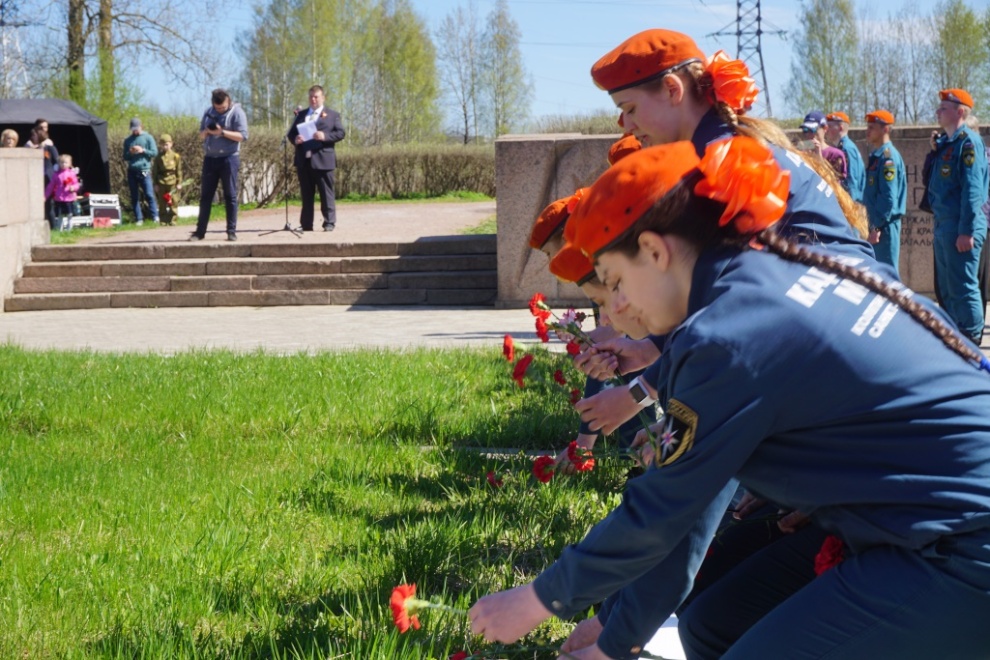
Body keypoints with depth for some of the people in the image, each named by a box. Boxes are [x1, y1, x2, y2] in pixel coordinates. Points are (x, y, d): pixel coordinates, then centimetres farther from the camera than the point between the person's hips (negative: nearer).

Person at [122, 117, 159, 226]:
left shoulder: (148, 138, 5)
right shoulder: (128, 140, 14)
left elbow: (154, 152, 0)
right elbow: (125, 157, 16)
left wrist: (143, 150, -12)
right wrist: (130, 153, -5)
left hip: (144, 171, -4)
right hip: (132, 171, 4)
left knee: (149, 195, -11)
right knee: (134, 197, 3)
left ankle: (155, 217, -11)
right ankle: (139, 219, 5)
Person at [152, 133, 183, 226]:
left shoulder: (175, 156, 2)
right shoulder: (159, 157, 4)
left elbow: (179, 170, 4)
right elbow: (154, 171, 6)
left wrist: (179, 183, 0)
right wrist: (155, 184, 1)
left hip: (172, 182, -1)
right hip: (161, 182, 1)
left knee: (173, 202, -1)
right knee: (162, 203, 3)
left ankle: (173, 219, 6)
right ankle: (164, 220, 9)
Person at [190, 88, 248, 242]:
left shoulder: (237, 112, -5)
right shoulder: (208, 112, 11)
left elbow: (242, 136, -14)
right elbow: (201, 136, 15)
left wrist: (222, 132, -22)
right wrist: (206, 132, -8)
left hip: (229, 159, -5)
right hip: (210, 159, 5)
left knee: (230, 196, -1)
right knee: (205, 196, 4)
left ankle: (231, 231, 2)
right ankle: (200, 231, 6)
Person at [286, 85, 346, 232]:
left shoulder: (332, 115, 7)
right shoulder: (301, 115, 20)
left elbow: (340, 133, -3)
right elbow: (291, 133, 18)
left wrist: (325, 136, -19)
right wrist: (295, 140, -5)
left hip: (322, 160, -4)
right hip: (303, 160, 5)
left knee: (326, 193, -4)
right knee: (306, 194, 7)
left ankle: (329, 223, -2)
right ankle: (306, 224, 10)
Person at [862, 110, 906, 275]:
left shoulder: (888, 157, -14)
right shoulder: (876, 156, 15)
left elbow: (889, 197, -21)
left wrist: (877, 226, -21)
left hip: (885, 226, -10)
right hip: (877, 223, 10)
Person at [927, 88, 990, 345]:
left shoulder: (968, 142, -12)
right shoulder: (946, 143, 17)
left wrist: (966, 230, -23)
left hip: (961, 227, -10)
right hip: (943, 226, 10)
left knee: (963, 288, -7)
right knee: (947, 289, 13)